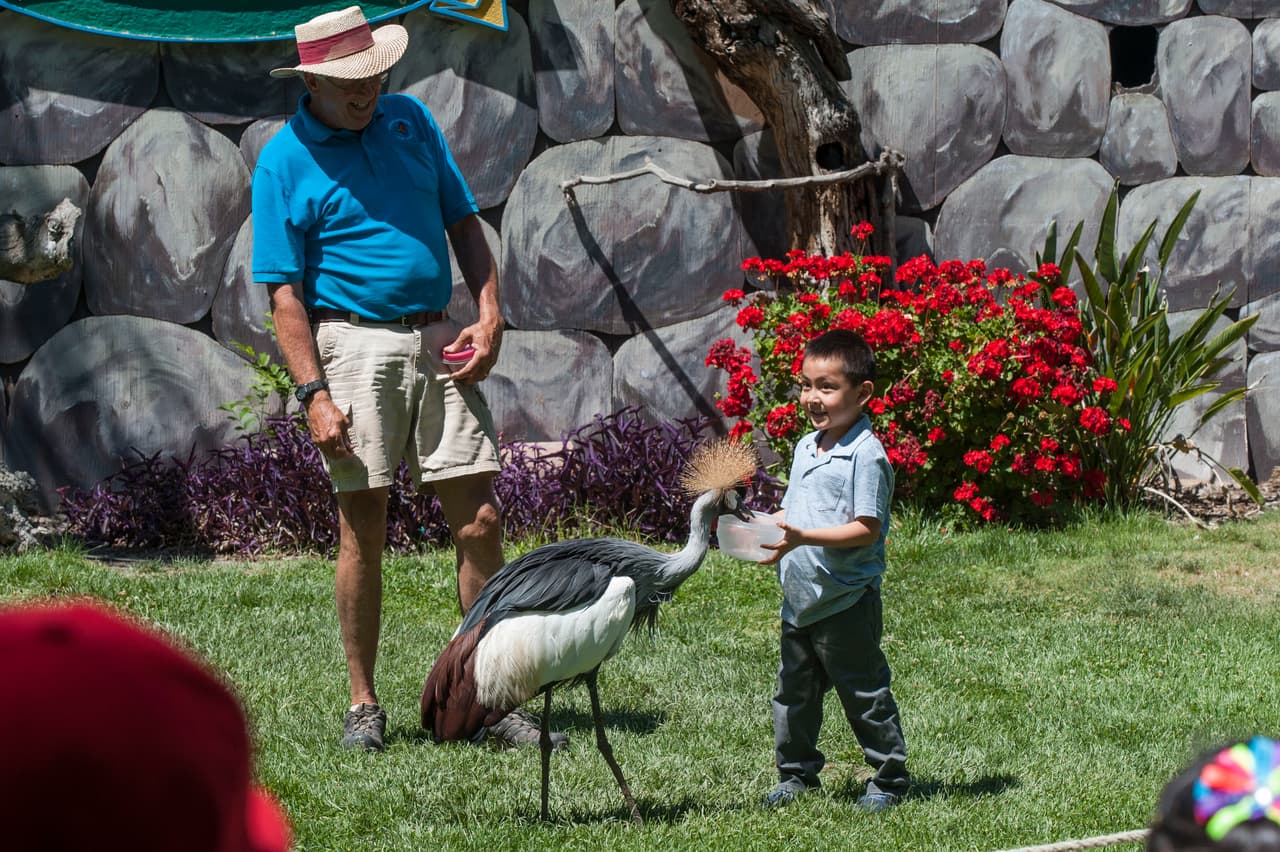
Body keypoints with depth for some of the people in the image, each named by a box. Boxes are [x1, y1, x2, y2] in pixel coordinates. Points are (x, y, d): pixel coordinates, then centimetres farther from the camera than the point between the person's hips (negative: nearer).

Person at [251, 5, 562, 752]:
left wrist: (490, 316, 3)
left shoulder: (410, 121, 11)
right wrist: (313, 393, -13)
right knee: (363, 530, 1)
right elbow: (285, 291, -5)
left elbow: (463, 221, 17)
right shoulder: (285, 160, -3)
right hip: (356, 344, -4)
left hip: (438, 342, 4)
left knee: (480, 524, -1)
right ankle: (364, 704, 11)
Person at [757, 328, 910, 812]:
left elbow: (866, 529, -22)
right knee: (794, 691, 16)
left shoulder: (865, 455, -17)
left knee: (864, 694, 2)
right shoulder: (806, 447, 10)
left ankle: (889, 778, 13)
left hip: (845, 603, -8)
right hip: (799, 599, 8)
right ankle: (796, 773, 29)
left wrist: (804, 537, -28)